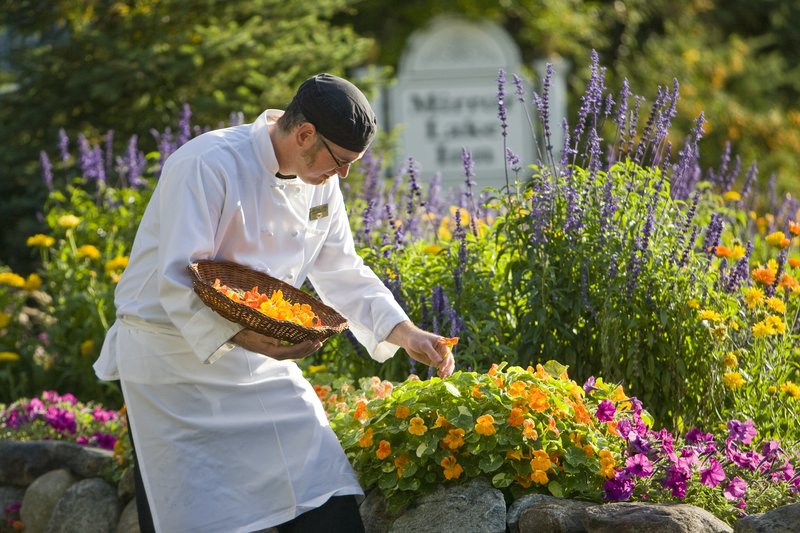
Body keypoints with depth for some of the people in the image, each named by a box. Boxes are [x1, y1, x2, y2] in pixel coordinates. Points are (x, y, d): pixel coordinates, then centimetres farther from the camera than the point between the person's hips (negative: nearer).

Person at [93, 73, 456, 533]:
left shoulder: (321, 184, 3)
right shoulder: (208, 165, -22)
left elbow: (341, 272, 13)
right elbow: (178, 280, -27)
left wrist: (406, 333, 1)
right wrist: (240, 337, -40)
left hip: (260, 353, 7)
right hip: (175, 364, -7)